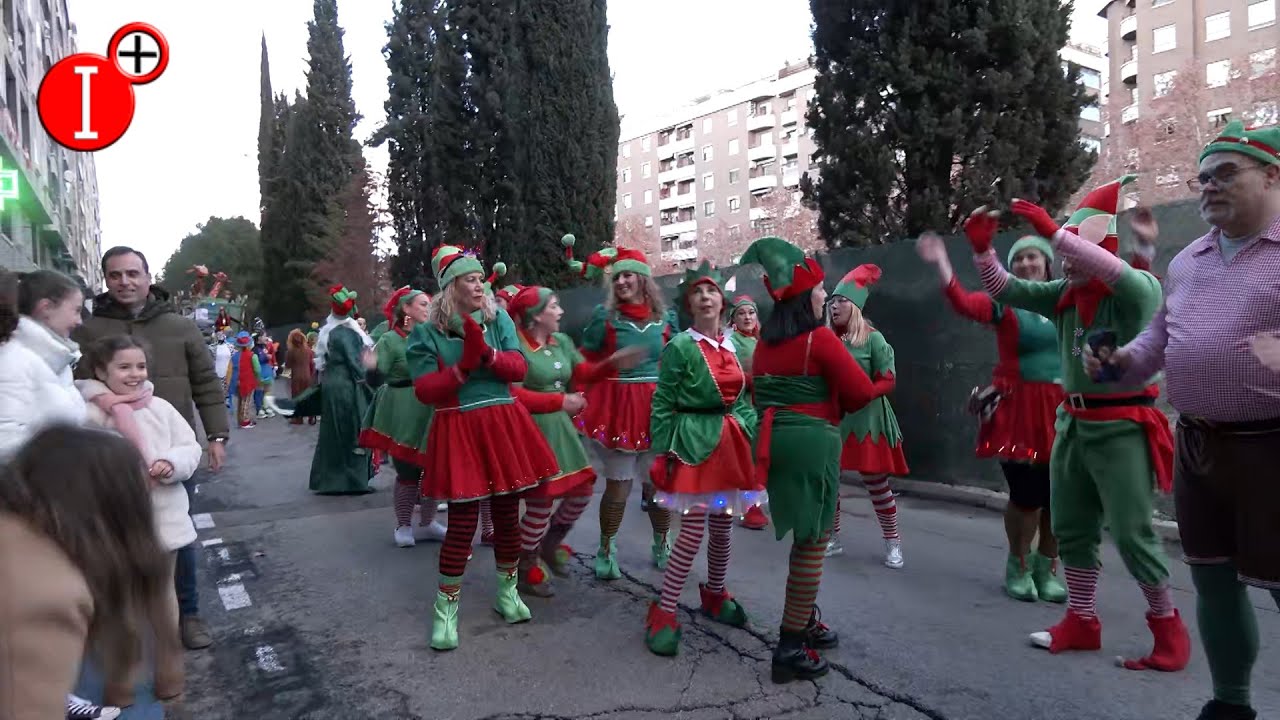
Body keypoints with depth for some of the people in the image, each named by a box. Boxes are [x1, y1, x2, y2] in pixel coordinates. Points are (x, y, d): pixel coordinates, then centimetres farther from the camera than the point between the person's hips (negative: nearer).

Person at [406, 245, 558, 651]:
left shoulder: (498, 320, 6)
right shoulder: (426, 333, -2)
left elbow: (519, 368, -4)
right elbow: (425, 391, -8)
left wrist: (485, 353, -21)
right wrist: (465, 364, -19)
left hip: (504, 425, 4)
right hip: (458, 430, -3)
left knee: (507, 514, 12)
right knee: (463, 523, -3)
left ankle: (507, 591, 31)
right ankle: (446, 610, 14)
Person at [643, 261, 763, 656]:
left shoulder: (733, 345, 9)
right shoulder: (679, 347, -8)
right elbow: (662, 405, -9)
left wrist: (752, 437, 10)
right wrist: (664, 452, -12)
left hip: (732, 443, 6)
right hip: (694, 443, -6)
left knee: (723, 527, 15)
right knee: (694, 530, -7)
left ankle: (714, 595, 38)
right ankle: (664, 613, 6)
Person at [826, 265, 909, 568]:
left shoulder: (872, 339, -6)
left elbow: (888, 381, -6)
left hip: (866, 419, -3)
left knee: (877, 483, 4)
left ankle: (892, 543, 19)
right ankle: (832, 539, 23)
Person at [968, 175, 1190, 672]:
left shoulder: (1141, 290, -10)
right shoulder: (1065, 296, 7)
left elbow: (1115, 273, -32)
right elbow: (1005, 291, 2)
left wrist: (1051, 231, -36)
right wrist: (982, 248, -15)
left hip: (1122, 427, -6)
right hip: (1073, 423, 6)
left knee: (1132, 534, -1)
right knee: (1070, 529, 12)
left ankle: (1168, 627, 19)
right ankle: (1082, 622, 25)